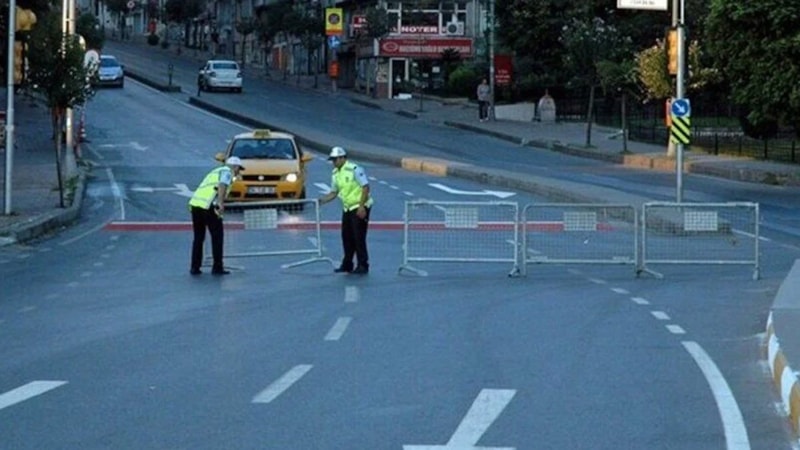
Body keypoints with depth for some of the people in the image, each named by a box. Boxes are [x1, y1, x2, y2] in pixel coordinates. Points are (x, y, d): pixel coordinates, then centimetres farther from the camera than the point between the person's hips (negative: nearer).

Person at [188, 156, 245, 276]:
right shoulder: (227, 172, 5)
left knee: (198, 237, 16)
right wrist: (221, 203, -26)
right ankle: (217, 267, 5)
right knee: (217, 235, 5)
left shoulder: (216, 171, 31)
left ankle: (195, 267, 14)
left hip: (194, 203, 8)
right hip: (208, 206, -8)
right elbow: (222, 185, -16)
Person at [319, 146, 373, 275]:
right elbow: (333, 193, 17)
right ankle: (347, 264, 17)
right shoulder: (335, 174, 9)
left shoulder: (354, 169, -15)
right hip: (347, 208, 8)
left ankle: (363, 266, -2)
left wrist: (361, 206, -22)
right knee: (346, 237, 8)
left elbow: (366, 187, -17)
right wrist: (322, 200, 1)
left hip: (359, 208, -8)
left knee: (359, 237, -8)